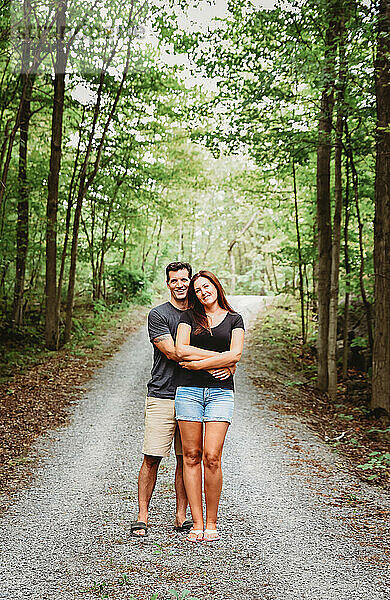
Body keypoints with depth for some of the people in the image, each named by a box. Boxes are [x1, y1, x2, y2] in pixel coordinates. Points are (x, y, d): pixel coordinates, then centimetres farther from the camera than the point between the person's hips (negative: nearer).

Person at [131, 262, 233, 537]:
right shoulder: (158, 315, 0)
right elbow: (172, 352, -12)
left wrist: (227, 368, -12)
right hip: (163, 396, -4)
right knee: (152, 458, -4)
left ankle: (181, 517, 16)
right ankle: (142, 517, 7)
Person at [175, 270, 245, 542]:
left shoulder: (234, 319, 11)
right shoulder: (189, 316, 11)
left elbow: (235, 355, -4)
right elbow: (181, 349, -4)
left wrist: (198, 363, -8)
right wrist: (219, 357, -7)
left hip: (221, 392, -1)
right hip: (189, 390, 1)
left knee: (211, 457, -9)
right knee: (191, 456, 0)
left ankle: (212, 523, 5)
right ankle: (197, 523, 7)